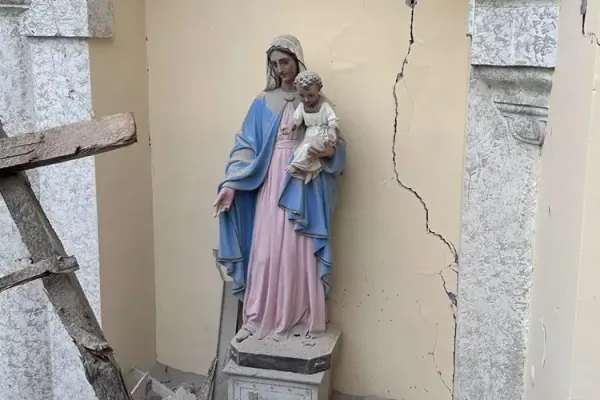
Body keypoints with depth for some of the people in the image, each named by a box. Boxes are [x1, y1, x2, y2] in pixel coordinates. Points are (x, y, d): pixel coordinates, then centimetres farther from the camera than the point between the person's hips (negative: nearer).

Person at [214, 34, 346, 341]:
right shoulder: (263, 103, 8)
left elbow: (337, 144, 6)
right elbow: (245, 146, 2)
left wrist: (328, 152, -18)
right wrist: (231, 184, -9)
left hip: (305, 188, -1)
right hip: (272, 185, 1)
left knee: (301, 254, 1)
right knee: (266, 253, 0)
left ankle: (303, 320, 13)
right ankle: (259, 320, 11)